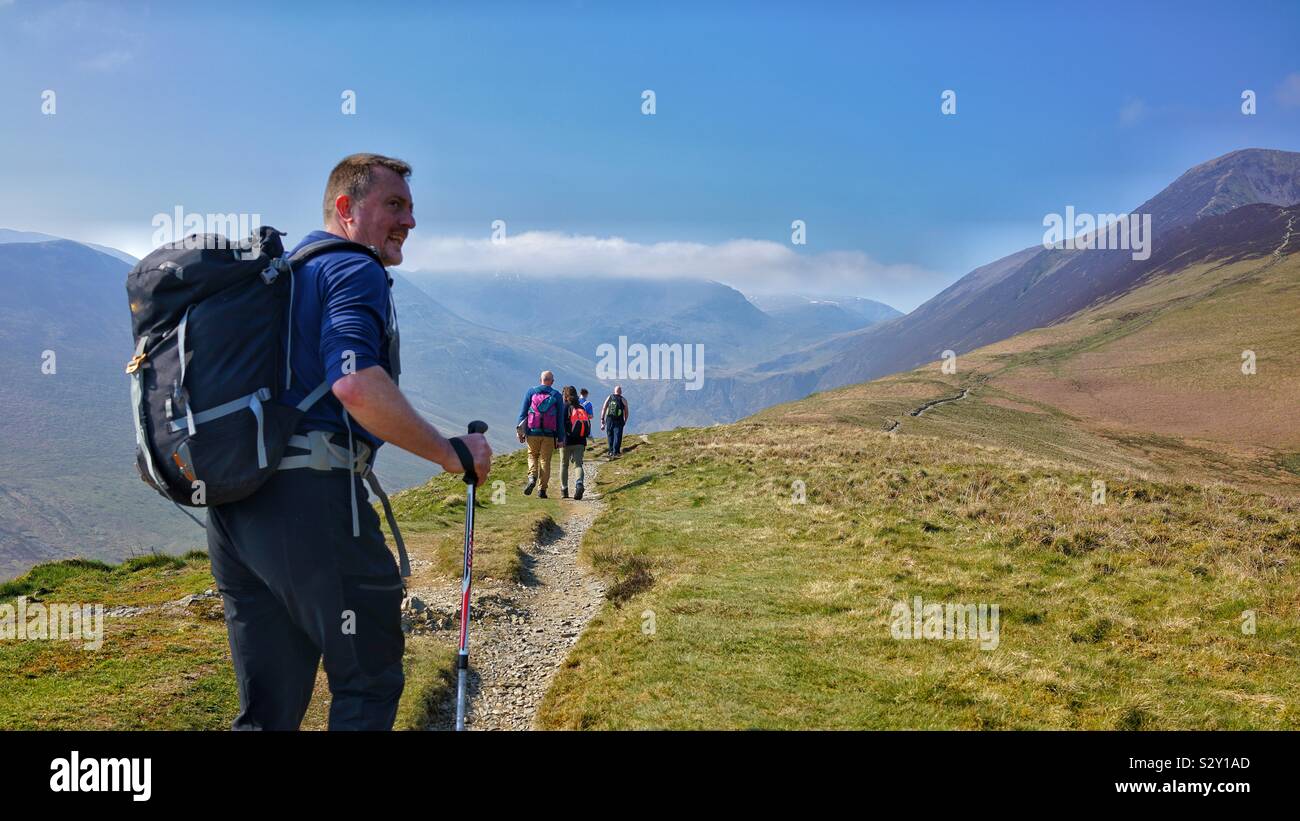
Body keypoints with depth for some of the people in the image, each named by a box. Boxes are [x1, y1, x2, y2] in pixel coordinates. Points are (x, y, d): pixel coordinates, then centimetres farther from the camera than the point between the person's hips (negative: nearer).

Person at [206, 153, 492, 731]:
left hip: (230, 502, 9)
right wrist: (453, 454, -16)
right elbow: (356, 384, -24)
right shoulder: (355, 272, -6)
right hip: (309, 495, -9)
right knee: (369, 683, 6)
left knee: (267, 704, 14)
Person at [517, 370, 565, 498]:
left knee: (532, 456, 17)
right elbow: (560, 419, 3)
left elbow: (523, 412, 1)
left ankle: (532, 477, -9)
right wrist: (560, 438, 5)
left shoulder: (531, 392, 3)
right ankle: (542, 489, 5)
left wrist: (521, 431, 4)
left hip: (533, 432, 0)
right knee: (545, 460, 6)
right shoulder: (557, 395, 4)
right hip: (549, 434, 0)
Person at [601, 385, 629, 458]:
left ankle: (611, 451, 19)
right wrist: (625, 421, 14)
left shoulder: (609, 398, 3)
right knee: (617, 437, 1)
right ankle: (615, 452, -5)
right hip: (619, 421, -2)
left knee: (610, 436, 14)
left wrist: (602, 419, 8)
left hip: (609, 420, 3)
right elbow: (626, 412, 1)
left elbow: (603, 409, 2)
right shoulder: (623, 400, -3)